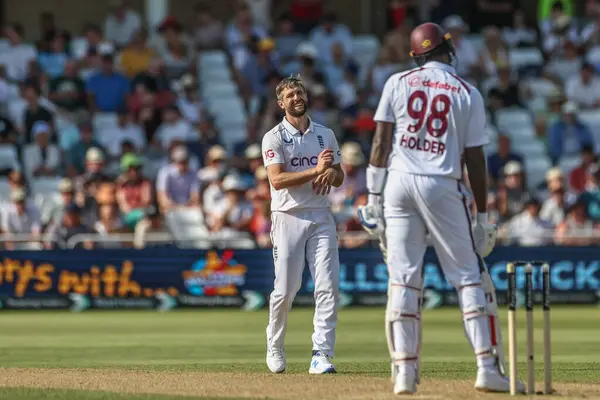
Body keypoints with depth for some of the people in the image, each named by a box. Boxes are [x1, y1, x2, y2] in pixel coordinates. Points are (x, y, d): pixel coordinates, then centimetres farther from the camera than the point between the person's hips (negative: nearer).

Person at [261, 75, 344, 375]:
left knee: (327, 286, -9)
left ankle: (321, 354, -10)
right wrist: (316, 170, -21)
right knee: (285, 289, -2)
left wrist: (332, 173, -6)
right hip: (288, 216, -3)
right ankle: (274, 347, 21)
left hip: (321, 216, 3)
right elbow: (277, 180, -14)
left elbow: (339, 177, 18)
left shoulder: (325, 135, 13)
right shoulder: (274, 138, -2)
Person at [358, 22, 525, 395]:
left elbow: (381, 141, 1)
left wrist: (374, 194, 5)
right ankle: (488, 368, -4)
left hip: (399, 182, 2)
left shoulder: (398, 83, 6)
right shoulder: (468, 94, 3)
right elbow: (475, 158, 1)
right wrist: (483, 216, 5)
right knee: (470, 277, 3)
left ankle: (405, 371, -1)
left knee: (403, 277, 4)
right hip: (443, 186, -2)